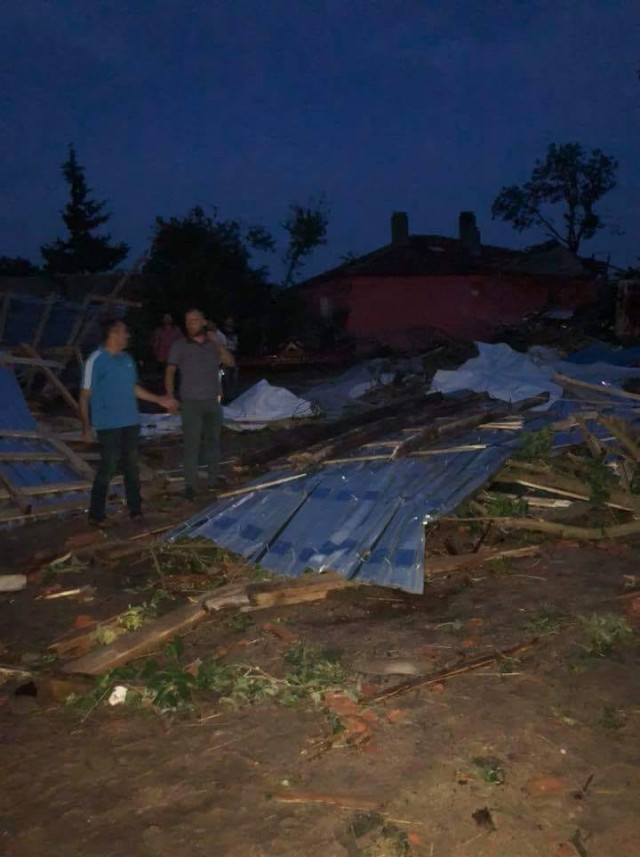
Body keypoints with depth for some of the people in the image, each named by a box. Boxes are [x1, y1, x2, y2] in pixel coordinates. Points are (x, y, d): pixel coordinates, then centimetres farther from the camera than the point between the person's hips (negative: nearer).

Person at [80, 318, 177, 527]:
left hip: (131, 423, 7)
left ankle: (135, 510, 24)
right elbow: (85, 395, -10)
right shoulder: (96, 360, -12)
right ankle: (96, 515, 9)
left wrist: (159, 400, 20)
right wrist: (86, 427, -13)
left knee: (131, 467, 13)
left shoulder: (127, 359, 9)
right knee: (107, 469, -3)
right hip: (109, 425, -7)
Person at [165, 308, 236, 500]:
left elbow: (231, 363, -5)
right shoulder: (180, 346, -2)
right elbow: (170, 371, -4)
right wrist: (170, 396, -13)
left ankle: (214, 481, 22)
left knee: (213, 442, 11)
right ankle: (190, 485, 3)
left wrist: (218, 342, -14)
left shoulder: (214, 344, 6)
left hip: (213, 401, 3)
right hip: (191, 403, -3)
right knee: (191, 445, -4)